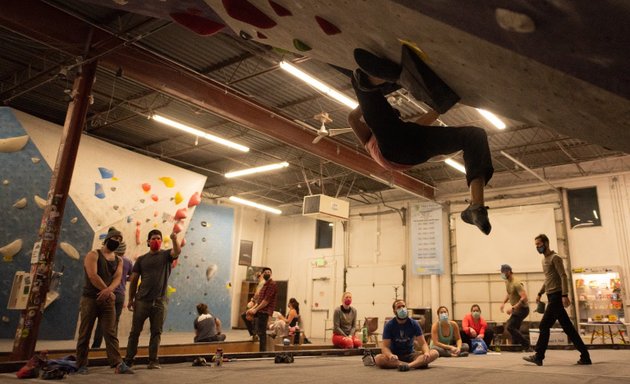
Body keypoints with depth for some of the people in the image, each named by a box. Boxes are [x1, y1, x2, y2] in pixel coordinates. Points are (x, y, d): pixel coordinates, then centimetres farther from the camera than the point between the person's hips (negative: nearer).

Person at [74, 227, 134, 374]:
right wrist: (109, 292, -14)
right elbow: (92, 275, -15)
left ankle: (119, 364, -9)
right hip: (90, 299, -4)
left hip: (108, 300, 4)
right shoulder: (93, 255, -3)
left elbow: (117, 278, -2)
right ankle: (81, 365, 14)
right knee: (85, 334, 4)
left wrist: (109, 290, -24)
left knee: (111, 333, -3)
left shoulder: (118, 260, 12)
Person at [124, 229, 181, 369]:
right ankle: (128, 360, 14)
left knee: (156, 332, 4)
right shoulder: (142, 259, 10)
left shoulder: (166, 255, 5)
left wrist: (174, 240, -38)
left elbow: (177, 252, -18)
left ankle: (153, 360, 12)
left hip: (160, 301, -1)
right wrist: (131, 299, 6)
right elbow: (134, 280, 10)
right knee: (135, 331, 5)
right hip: (142, 300, 1)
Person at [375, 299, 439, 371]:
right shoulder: (389, 325, -8)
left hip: (410, 354, 2)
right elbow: (385, 346, -13)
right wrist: (390, 355, -37)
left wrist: (426, 352, -30)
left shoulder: (414, 323, -3)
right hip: (395, 356, -1)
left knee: (434, 353, -21)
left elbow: (423, 343, -6)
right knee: (378, 358, -34)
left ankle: (408, 365, -41)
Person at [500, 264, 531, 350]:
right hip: (517, 308, 9)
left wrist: (512, 308, -30)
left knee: (510, 327, -14)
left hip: (522, 308, -9)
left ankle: (526, 345, -6)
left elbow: (524, 297, -30)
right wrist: (503, 303, 7)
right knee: (515, 328, 12)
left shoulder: (516, 283, -23)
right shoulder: (507, 282, 6)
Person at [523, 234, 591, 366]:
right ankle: (585, 356, 11)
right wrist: (540, 293, 20)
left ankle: (539, 356, 0)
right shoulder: (544, 259, 19)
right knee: (568, 328, 8)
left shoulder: (555, 258, -8)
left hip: (557, 296, -9)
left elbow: (563, 277, -16)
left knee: (544, 325, -7)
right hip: (552, 296, 9)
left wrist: (565, 295, -24)